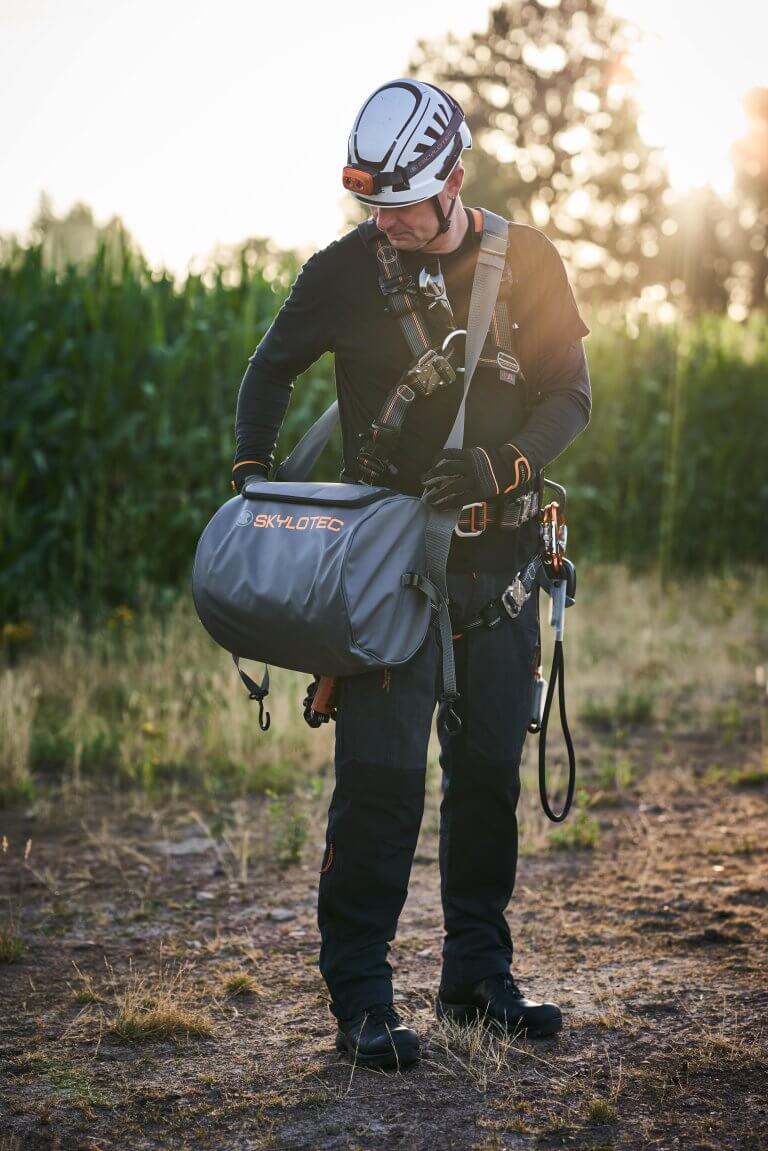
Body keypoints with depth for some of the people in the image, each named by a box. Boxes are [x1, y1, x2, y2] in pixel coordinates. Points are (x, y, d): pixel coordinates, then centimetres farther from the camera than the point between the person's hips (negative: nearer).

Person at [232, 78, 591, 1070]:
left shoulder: (526, 262, 0)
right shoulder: (343, 271, -3)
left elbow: (572, 391, 1)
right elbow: (272, 368, 12)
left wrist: (503, 467, -17)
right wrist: (251, 475, 0)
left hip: (498, 552, 3)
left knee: (490, 771, 8)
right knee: (381, 773, -10)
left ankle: (477, 976, 21)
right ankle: (359, 996, -1)